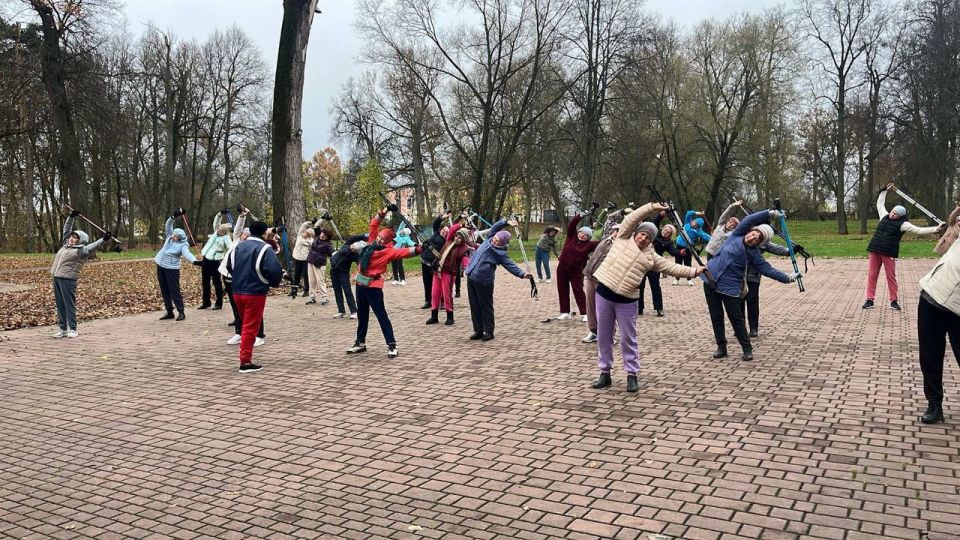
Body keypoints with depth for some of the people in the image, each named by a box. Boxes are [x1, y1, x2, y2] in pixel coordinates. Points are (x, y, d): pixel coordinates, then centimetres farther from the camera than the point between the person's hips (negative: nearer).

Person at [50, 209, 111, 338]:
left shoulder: (81, 250, -7)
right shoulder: (66, 245, 16)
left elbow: (92, 247, -24)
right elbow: (66, 230, 26)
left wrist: (103, 239, -37)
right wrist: (71, 217, 22)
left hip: (68, 280, -8)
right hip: (57, 278, 8)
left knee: (69, 304, -4)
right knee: (60, 304, 10)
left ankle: (72, 329, 2)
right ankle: (62, 329, 16)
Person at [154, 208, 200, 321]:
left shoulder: (183, 245, -15)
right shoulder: (170, 237, 5)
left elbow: (187, 254, -33)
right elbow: (168, 225, 5)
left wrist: (194, 261, -53)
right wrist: (174, 216, -11)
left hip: (171, 269, -8)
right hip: (161, 267, 8)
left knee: (174, 291, -6)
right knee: (164, 290, 11)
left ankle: (181, 312, 0)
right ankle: (169, 312, 18)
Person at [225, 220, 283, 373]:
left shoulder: (239, 246, 9)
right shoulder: (265, 249, -13)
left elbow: (229, 266, 17)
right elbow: (274, 270, -22)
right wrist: (274, 283, -2)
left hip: (237, 292, 7)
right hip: (255, 293, -7)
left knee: (246, 324, 21)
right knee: (250, 327, -1)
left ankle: (245, 357, 30)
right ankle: (245, 362, 0)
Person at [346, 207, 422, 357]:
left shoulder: (389, 251, -12)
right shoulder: (373, 242, 6)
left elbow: (404, 252, -23)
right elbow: (374, 223, 11)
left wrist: (419, 249, -37)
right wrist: (385, 210, 5)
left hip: (373, 286, -7)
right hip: (360, 284, 7)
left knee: (381, 315, -6)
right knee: (362, 315, 16)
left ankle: (392, 345, -3)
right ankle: (360, 343, 27)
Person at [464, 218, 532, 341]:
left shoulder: (500, 253, -11)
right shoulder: (489, 239, 6)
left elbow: (510, 265, -16)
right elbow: (495, 227, 10)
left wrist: (521, 274, -27)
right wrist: (507, 222, 0)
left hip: (483, 282, -7)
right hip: (471, 278, 7)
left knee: (486, 306, 2)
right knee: (474, 306, 10)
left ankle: (489, 332, 11)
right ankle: (478, 331, 17)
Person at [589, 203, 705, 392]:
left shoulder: (650, 257, 9)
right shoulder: (624, 238, 4)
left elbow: (671, 267, 9)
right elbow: (632, 219, -5)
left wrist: (693, 272, 5)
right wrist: (652, 207, -8)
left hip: (626, 300, 1)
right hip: (604, 293, -1)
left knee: (628, 339, 4)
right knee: (604, 337, 7)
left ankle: (632, 375, 16)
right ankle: (605, 373, 18)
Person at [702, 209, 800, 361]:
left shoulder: (754, 254, 0)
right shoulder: (737, 235, 2)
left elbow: (768, 269, 2)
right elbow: (749, 219, -7)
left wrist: (787, 278, -3)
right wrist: (769, 214, -10)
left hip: (730, 287, -1)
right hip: (710, 279, 2)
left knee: (736, 318, 3)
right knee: (716, 317, 7)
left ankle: (747, 349, 18)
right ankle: (721, 347, 20)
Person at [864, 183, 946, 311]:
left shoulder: (902, 224, -4)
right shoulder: (885, 216, 10)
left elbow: (918, 230, -11)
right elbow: (880, 204, 24)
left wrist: (937, 229, -19)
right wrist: (885, 190, 23)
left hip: (889, 253, -4)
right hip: (875, 251, 4)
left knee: (891, 277, 4)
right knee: (872, 276, 4)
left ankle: (894, 301, 14)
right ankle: (870, 300, 8)